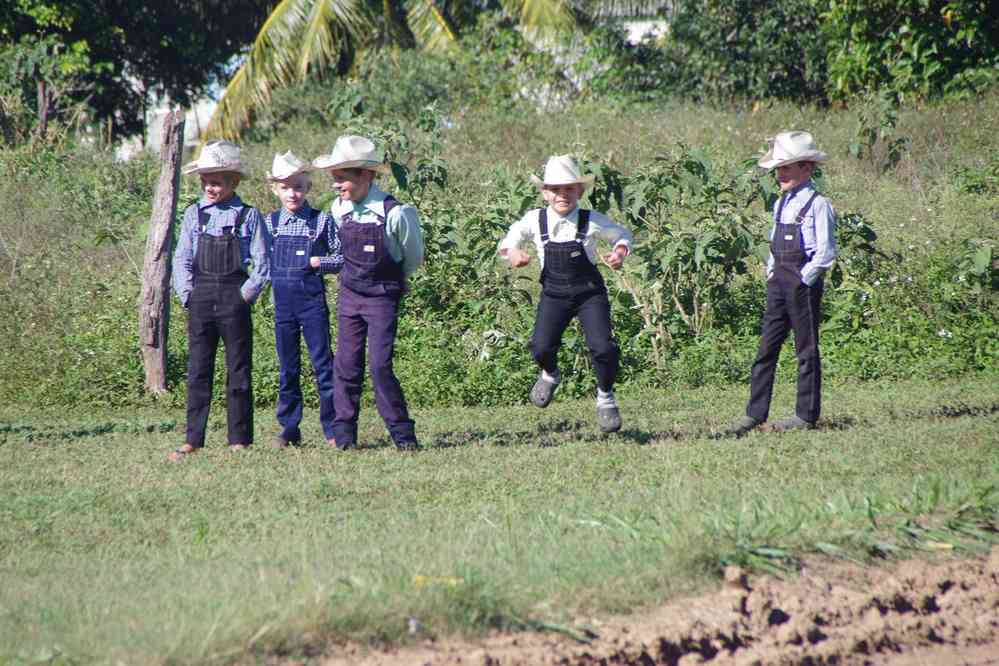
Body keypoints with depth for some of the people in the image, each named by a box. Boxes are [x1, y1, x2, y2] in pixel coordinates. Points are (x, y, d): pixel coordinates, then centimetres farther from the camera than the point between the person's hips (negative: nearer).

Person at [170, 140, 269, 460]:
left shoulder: (248, 216, 0)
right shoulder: (194, 215, 7)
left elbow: (262, 265, 0)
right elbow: (182, 259, 8)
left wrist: (245, 295, -7)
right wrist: (187, 295, -1)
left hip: (234, 299, -2)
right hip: (201, 300, 2)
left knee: (238, 370, 2)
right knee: (198, 372, 2)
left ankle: (240, 440, 7)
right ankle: (193, 440, 3)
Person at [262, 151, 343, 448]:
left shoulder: (322, 221, -1)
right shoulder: (269, 223, 7)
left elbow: (343, 258, 1)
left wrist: (321, 262, -14)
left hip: (313, 299, -3)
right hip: (282, 300, 3)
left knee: (323, 363, -2)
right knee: (288, 368, 8)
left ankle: (332, 429, 3)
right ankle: (289, 428, 14)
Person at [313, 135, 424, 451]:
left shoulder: (394, 213, -17)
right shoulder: (339, 209, 0)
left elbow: (413, 258, 0)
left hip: (382, 298, -5)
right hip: (349, 295, 5)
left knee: (380, 365, -12)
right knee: (347, 365, 2)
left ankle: (403, 433, -3)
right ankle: (344, 433, 9)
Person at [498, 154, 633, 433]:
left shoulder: (592, 222, -6)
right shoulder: (535, 221, -4)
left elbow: (621, 234, 11)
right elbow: (512, 236, 14)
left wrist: (620, 252, -10)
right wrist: (511, 251, -7)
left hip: (590, 294, -1)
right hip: (554, 295, 1)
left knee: (603, 347, -17)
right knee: (541, 347, -18)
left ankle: (605, 397, 13)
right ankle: (550, 375, 22)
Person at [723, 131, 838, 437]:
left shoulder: (817, 205, -10)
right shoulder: (781, 204, 13)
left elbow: (826, 252, -13)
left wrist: (805, 278, -13)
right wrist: (771, 273, 11)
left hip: (804, 283, -7)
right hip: (779, 282, 7)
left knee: (806, 350, 1)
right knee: (767, 347, 3)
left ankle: (807, 414, 9)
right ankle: (755, 413, 4)